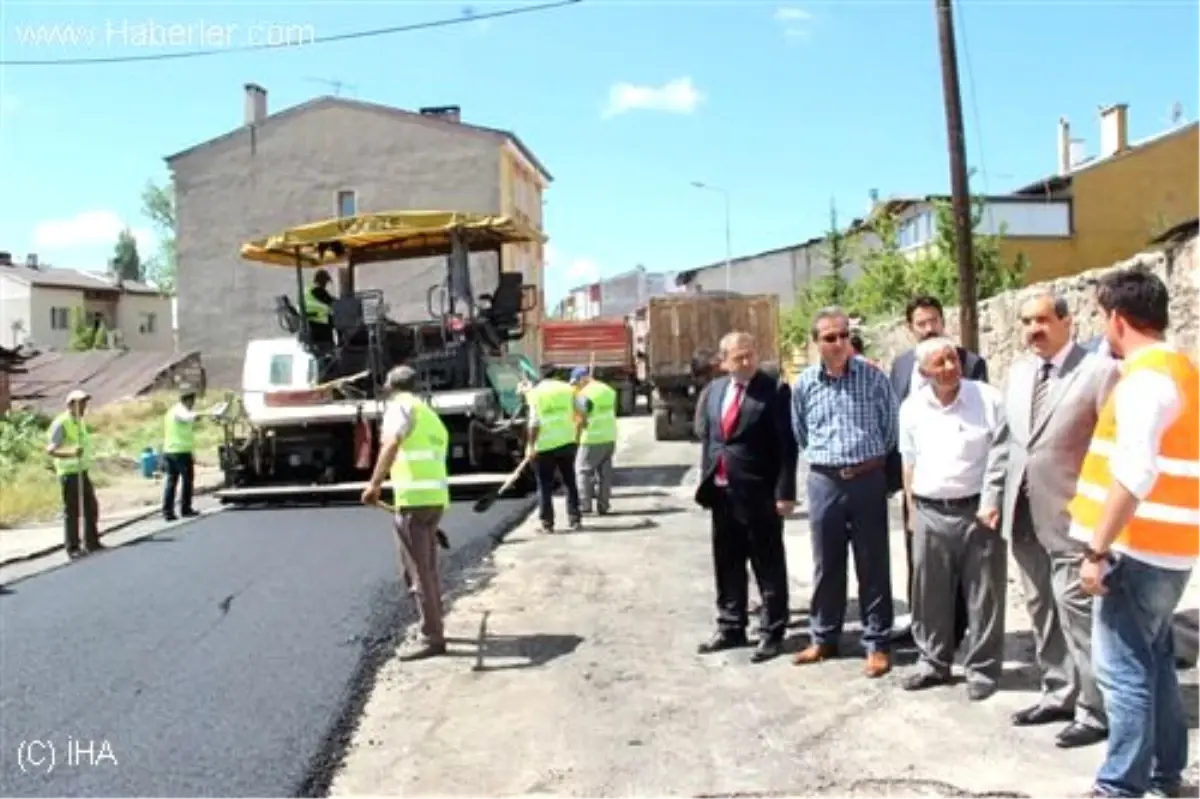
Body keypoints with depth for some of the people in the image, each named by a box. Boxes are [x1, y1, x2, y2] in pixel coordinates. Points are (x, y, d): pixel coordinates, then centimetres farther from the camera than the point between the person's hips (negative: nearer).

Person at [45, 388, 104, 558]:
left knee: (91, 507, 12)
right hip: (69, 473, -8)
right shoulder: (61, 424, -13)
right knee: (72, 511, -3)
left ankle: (92, 543, 22)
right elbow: (50, 450, -19)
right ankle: (72, 548, 5)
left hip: (83, 471, 8)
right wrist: (71, 454, -34)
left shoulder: (81, 422, 13)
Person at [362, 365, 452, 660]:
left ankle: (432, 639, 2)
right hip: (437, 497, 8)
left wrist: (374, 484, -26)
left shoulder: (400, 406, 0)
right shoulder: (432, 416, 24)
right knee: (427, 569, 22)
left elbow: (391, 444, -20)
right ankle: (433, 626, 34)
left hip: (414, 499, -8)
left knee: (419, 573, -2)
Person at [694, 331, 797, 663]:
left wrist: (784, 492, -17)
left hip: (759, 493, -6)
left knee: (768, 567, 5)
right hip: (721, 492, 6)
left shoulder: (775, 390, -9)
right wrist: (705, 482, 10)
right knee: (727, 565, 16)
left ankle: (772, 633, 15)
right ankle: (731, 628, 29)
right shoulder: (715, 389, 10)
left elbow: (787, 446, -12)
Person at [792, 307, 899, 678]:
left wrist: (870, 459, 10)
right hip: (824, 482, 2)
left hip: (868, 479, -2)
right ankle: (824, 638, 24)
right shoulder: (804, 384, 1)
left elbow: (891, 425, 3)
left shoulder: (873, 377, -5)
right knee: (826, 564, 11)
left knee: (873, 564, 4)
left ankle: (878, 643, 14)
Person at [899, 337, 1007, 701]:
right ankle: (934, 662, 27)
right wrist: (911, 511, 10)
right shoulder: (912, 408, 4)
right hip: (930, 513, 3)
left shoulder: (988, 399, -7)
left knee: (983, 595, 5)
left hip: (979, 509, -3)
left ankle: (981, 669, 18)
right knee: (929, 593, 12)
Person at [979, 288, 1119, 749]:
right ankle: (1058, 694, 28)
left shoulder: (1099, 371, -10)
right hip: (1023, 512, 7)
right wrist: (992, 495, 11)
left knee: (1076, 611, -2)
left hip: (1072, 513, -7)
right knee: (1041, 610, 15)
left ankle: (1093, 711, 9)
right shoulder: (1018, 373, 11)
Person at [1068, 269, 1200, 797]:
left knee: (1122, 668, -3)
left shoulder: (1144, 377, -16)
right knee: (1154, 662, 16)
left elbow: (1134, 474, -25)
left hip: (1139, 548, -10)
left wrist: (1098, 550, -21)